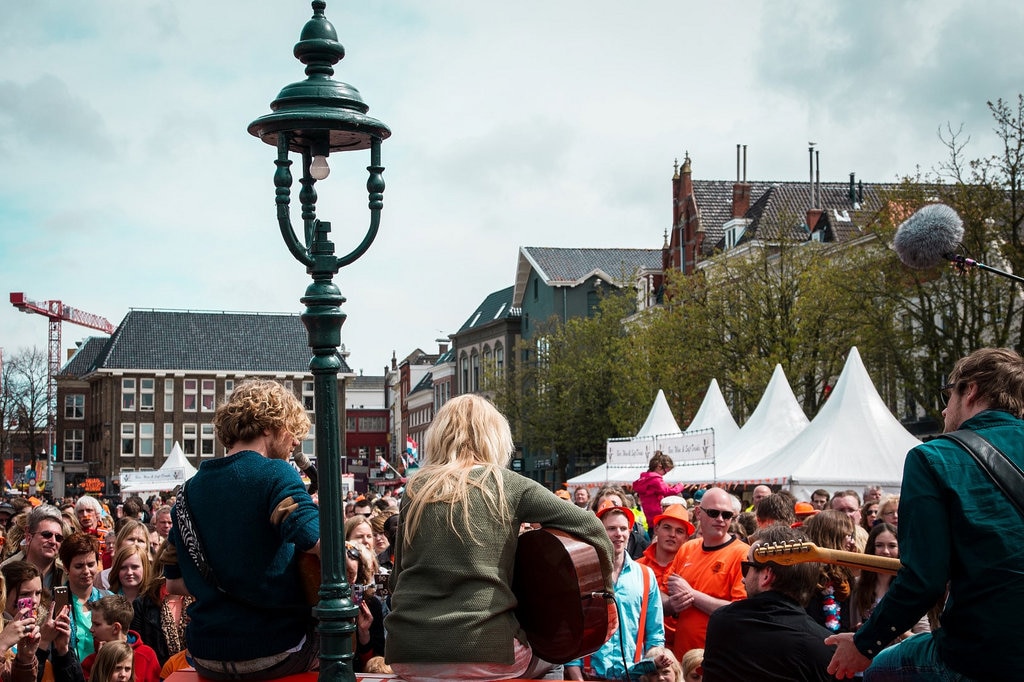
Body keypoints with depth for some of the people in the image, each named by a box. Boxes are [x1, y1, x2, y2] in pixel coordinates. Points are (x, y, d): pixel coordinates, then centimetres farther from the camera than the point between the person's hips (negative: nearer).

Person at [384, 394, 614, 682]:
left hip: (406, 653, 4)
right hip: (482, 651, -4)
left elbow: (398, 576, 15)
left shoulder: (415, 490, 9)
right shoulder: (506, 484, 1)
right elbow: (589, 527, -2)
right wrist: (605, 585, 13)